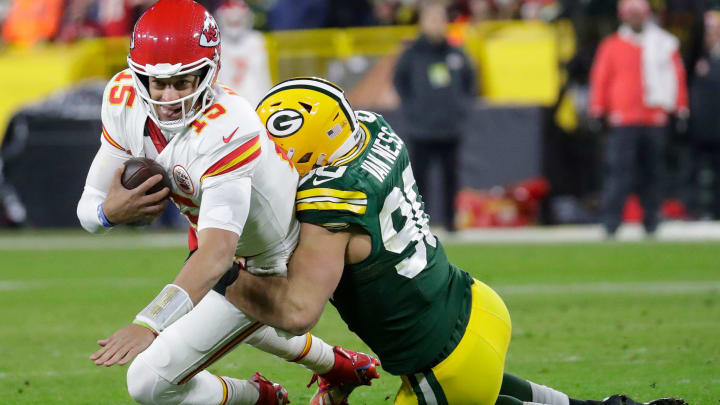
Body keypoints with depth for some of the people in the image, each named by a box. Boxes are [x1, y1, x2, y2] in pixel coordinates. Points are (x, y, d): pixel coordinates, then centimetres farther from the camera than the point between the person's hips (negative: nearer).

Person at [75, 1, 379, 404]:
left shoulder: (227, 130, -40)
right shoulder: (126, 101, -18)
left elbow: (219, 251, -51)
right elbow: (90, 208, -11)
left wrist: (149, 324, -63)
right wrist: (111, 212, -38)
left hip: (267, 267, -8)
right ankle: (337, 365, 61)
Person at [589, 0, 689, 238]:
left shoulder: (665, 44, 9)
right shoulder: (611, 47, 6)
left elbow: (677, 75, 11)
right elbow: (600, 79, 8)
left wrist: (681, 108, 7)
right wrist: (597, 111, 3)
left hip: (655, 119, 2)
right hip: (623, 121, -2)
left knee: (653, 173, 8)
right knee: (619, 172, -12)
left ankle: (651, 224, 16)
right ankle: (611, 224, -14)